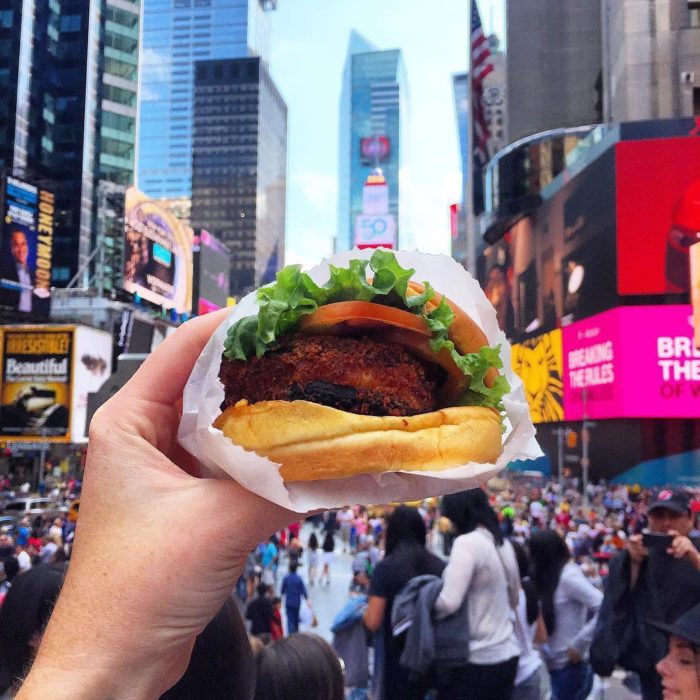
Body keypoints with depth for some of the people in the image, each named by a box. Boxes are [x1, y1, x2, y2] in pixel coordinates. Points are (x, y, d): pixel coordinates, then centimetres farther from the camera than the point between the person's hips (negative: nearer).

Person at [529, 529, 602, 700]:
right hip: (557, 664, 8)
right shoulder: (553, 577, 8)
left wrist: (579, 644, -20)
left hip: (571, 665, -8)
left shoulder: (569, 576, -17)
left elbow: (605, 608, -24)